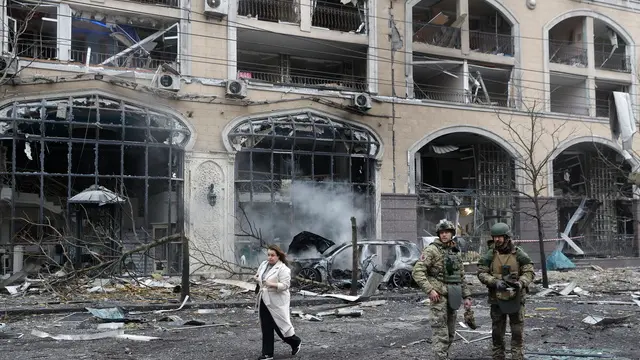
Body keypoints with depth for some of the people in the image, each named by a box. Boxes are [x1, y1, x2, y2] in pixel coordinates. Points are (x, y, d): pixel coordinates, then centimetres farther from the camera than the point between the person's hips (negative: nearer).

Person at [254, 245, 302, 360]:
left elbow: (285, 285, -19)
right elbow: (258, 276, 24)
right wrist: (257, 279, 0)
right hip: (264, 301, 7)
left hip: (276, 302, -7)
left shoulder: (283, 268, -15)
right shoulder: (263, 265, 8)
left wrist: (272, 284, -33)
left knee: (280, 324, 2)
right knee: (266, 328, 8)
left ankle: (295, 342, 28)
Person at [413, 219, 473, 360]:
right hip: (438, 294, -7)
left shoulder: (455, 252, 14)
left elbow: (461, 277, 20)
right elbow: (417, 271, -16)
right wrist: (429, 290, -21)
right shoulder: (432, 250, -8)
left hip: (452, 295, 7)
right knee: (440, 331, -8)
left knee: (450, 332, 13)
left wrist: (466, 296, 13)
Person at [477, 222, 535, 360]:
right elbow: (481, 273, -4)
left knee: (518, 331, 2)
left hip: (516, 298, -1)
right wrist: (495, 282, -20)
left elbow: (529, 272, -1)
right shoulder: (489, 255, -1)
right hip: (496, 298, 1)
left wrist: (521, 283, -21)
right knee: (497, 332, 10)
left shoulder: (519, 254, -3)